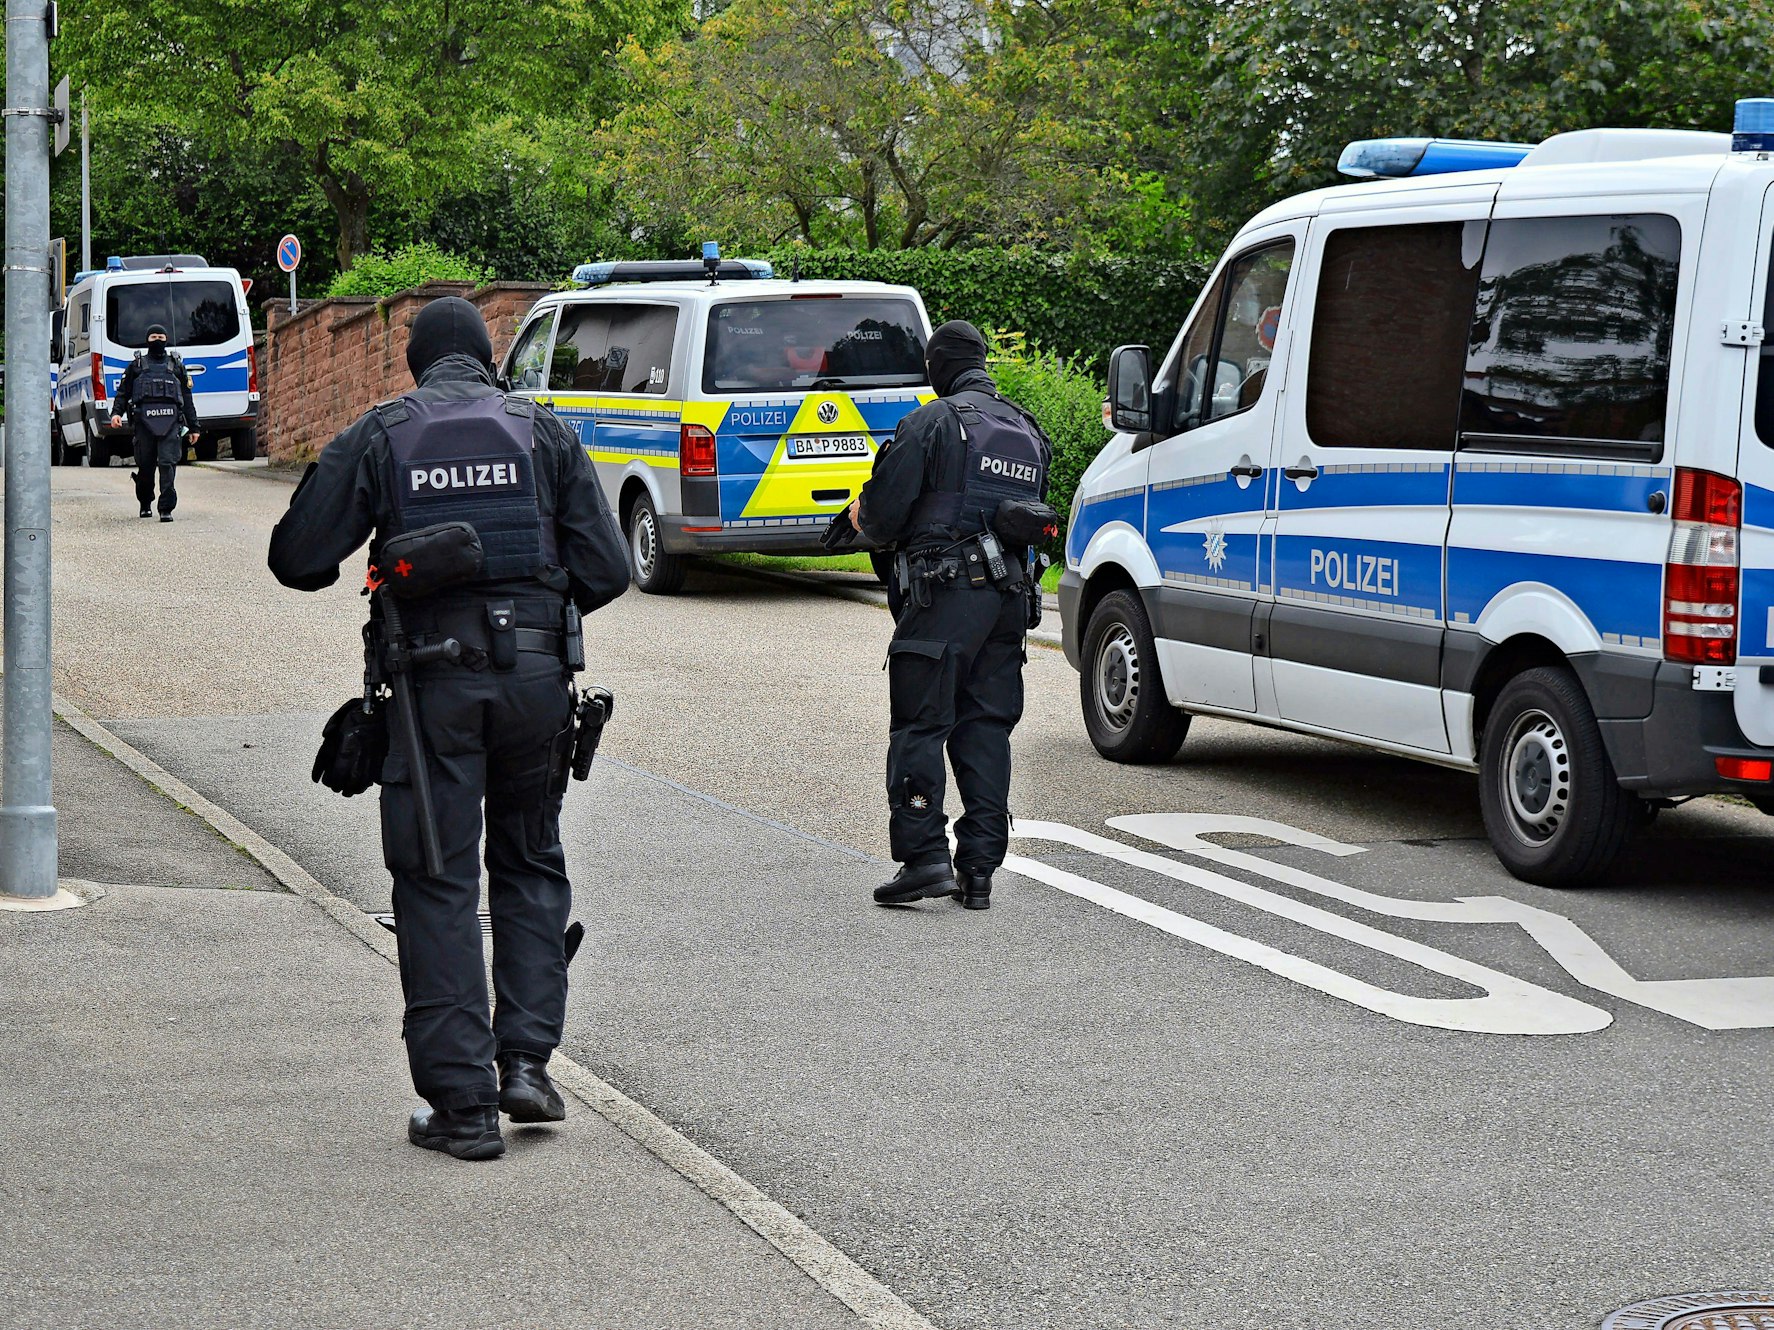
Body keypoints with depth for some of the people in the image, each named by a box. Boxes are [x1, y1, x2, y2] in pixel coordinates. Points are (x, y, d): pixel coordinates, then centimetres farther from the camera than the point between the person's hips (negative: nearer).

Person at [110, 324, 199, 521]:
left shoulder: (176, 365, 18)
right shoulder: (137, 365, 16)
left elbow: (187, 398, 19)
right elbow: (123, 392, 12)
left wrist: (193, 427, 15)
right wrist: (116, 413, -6)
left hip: (170, 421, 0)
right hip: (144, 421, 0)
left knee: (168, 463, -12)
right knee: (145, 465, 3)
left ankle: (166, 509, -13)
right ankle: (145, 503, 23)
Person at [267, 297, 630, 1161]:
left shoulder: (378, 436, 4)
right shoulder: (542, 432, 7)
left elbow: (298, 559, 2)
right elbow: (606, 571, 3)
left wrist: (366, 562, 24)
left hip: (432, 683, -2)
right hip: (534, 673, 2)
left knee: (437, 885, 3)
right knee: (531, 865, 19)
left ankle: (462, 1104, 1)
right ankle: (525, 1061, 9)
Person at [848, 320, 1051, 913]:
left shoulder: (935, 420, -6)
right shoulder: (1028, 430, 18)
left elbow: (885, 508, -10)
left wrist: (864, 518, 14)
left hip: (945, 593, -7)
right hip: (1010, 593, 7)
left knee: (919, 726, -3)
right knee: (986, 728, 9)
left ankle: (924, 856, -11)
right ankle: (979, 870, 8)